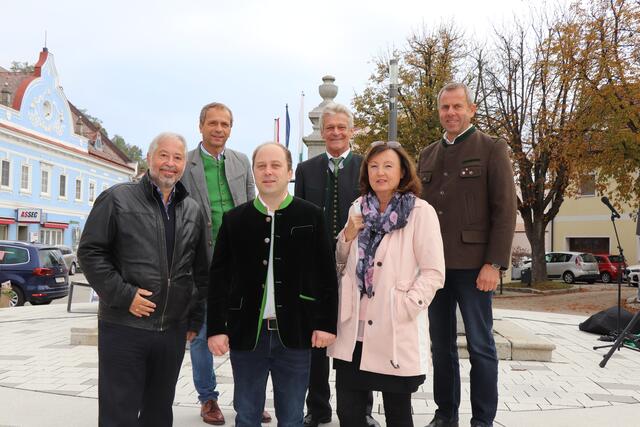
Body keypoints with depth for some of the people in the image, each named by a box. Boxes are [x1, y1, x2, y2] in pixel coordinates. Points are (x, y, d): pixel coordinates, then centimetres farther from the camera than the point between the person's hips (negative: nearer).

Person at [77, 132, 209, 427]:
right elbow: (90, 251, -6)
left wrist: (195, 320, 12)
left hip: (174, 330, 4)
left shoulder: (192, 211, 11)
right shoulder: (117, 199, -2)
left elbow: (200, 271, 15)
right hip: (124, 327, -4)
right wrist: (123, 295, -15)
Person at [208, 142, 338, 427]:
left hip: (294, 334, -1)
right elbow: (219, 277, 2)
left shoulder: (311, 216, -1)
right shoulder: (234, 219, 2)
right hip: (246, 333, 1)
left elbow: (326, 274, 0)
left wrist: (326, 322, -4)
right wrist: (216, 328, -2)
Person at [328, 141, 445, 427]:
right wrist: (347, 237, 0)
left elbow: (434, 272, -9)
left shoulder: (420, 212, -7)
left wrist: (404, 309, -17)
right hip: (354, 331, 4)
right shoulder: (358, 209, 9)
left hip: (396, 334, -4)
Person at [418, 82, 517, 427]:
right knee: (441, 343, 12)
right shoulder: (427, 155, 15)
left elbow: (505, 210, -6)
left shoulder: (492, 149, 1)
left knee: (480, 345, 2)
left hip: (472, 264, -5)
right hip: (433, 264, 5)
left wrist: (494, 263, -15)